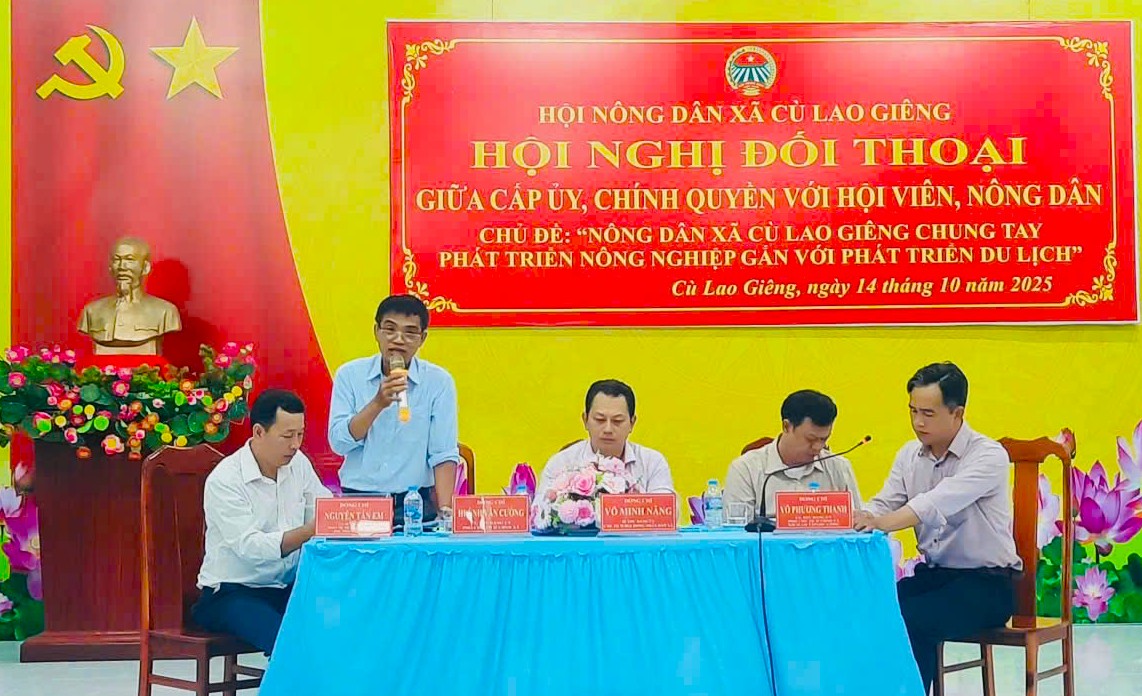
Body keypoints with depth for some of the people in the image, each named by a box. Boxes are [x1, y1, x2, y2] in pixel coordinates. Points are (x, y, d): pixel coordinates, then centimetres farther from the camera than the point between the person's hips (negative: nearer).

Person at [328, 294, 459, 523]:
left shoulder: (439, 382, 2)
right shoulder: (349, 375, 4)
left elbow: (444, 454, -2)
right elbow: (338, 442, -4)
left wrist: (445, 510, -14)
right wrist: (378, 403, -16)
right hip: (359, 500, 0)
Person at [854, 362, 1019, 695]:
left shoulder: (988, 455, -15)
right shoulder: (909, 455, 7)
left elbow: (942, 501, -32)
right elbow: (884, 505, -3)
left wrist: (884, 523, -48)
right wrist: (856, 519, -27)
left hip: (986, 583, -6)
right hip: (932, 575, 6)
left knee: (911, 620, -30)